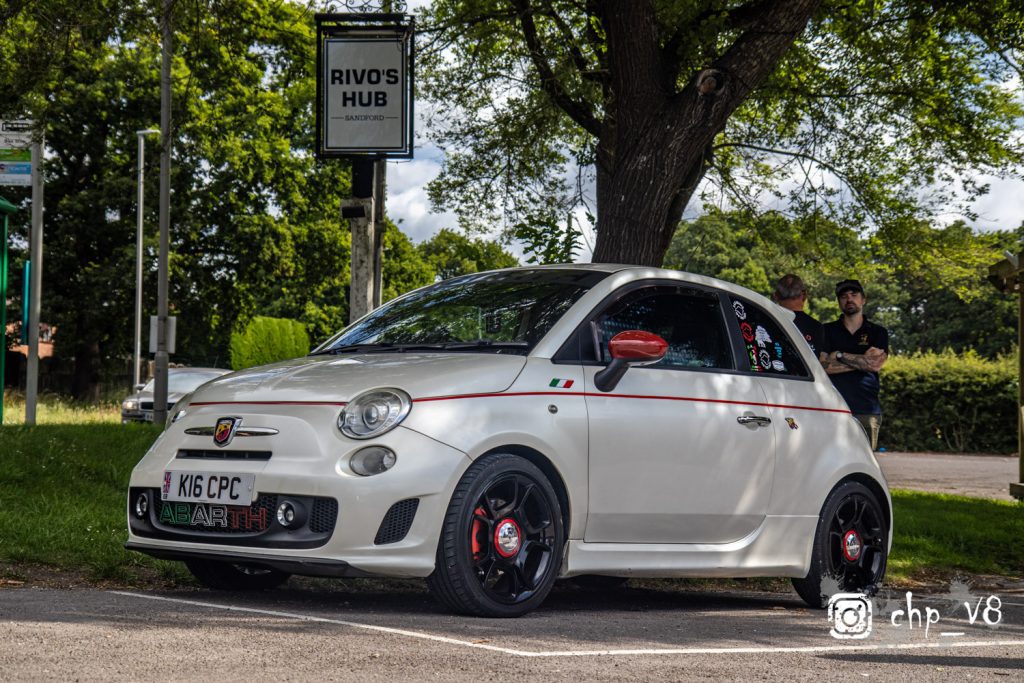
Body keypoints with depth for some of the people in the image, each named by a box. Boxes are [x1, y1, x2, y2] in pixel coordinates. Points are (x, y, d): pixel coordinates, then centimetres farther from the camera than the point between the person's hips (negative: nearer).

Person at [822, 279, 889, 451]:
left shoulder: (878, 332, 15)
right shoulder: (828, 331, 13)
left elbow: (876, 364, -2)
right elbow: (823, 365, -2)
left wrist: (840, 355, -1)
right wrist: (861, 361, -6)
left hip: (867, 410, 1)